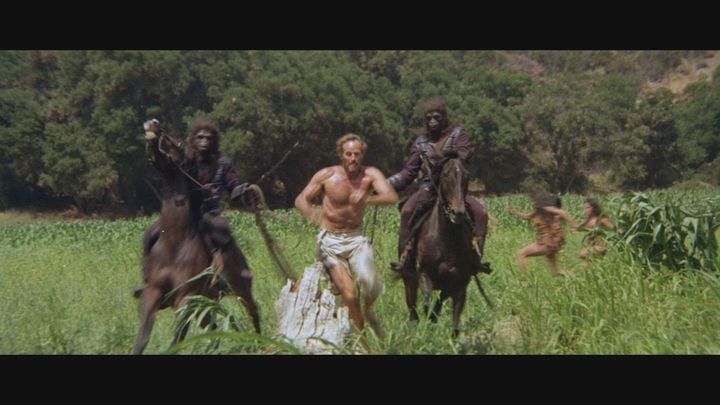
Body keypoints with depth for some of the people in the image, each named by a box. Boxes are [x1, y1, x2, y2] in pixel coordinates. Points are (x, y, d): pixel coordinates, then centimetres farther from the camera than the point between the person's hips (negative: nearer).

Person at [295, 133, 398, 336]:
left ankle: (368, 312, 14)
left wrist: (368, 199, -42)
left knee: (370, 284, -21)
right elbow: (301, 200, -2)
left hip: (356, 238, 1)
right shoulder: (326, 175, -8)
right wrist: (312, 214, -25)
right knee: (349, 295, -10)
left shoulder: (370, 175, -8)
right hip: (330, 240, -1)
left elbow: (392, 197, -22)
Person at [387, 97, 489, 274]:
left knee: (480, 212, -21)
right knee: (407, 211, -28)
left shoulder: (457, 134, 6)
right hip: (429, 188, 0)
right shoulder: (421, 143, 12)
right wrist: (387, 184, -2)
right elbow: (409, 171, 11)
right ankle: (405, 257, -23)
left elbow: (464, 154, -12)